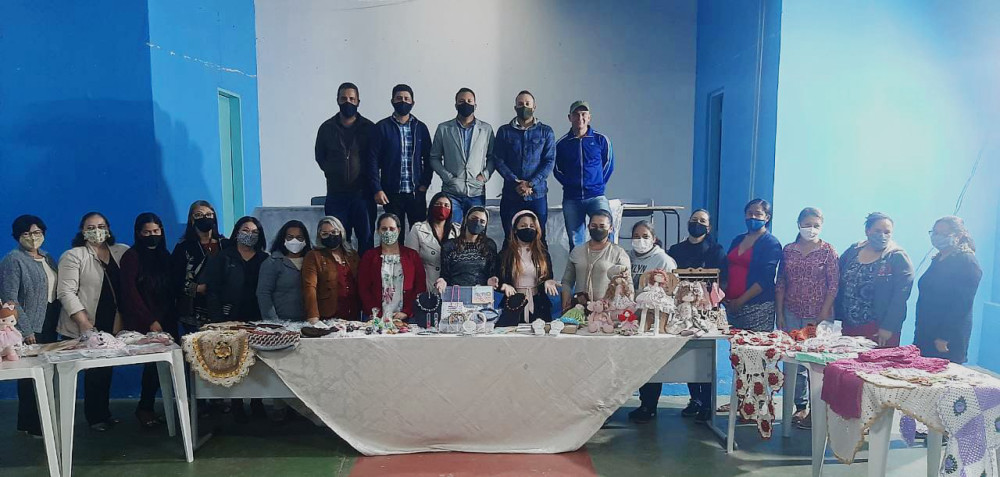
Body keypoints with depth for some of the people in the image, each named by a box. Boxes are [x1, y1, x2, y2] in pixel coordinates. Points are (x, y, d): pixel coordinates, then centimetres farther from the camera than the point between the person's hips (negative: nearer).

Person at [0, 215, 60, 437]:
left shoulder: (47, 258, 13)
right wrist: (26, 330, -17)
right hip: (29, 329, -7)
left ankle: (42, 421, 22)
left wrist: (57, 322, 10)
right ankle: (31, 426, 10)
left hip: (49, 326, 7)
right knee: (31, 377, -1)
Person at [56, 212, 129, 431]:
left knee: (106, 368, 11)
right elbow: (66, 292, -12)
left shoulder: (122, 252, 6)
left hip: (113, 325, 4)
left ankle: (104, 412, 25)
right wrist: (85, 324, -18)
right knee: (94, 370, 1)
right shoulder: (73, 256, -5)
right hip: (84, 328, -4)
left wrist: (121, 318, 0)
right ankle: (94, 417, 15)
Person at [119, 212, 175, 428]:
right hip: (141, 324, -5)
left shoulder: (164, 256, 12)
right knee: (155, 362, -8)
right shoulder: (132, 256, -4)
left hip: (165, 321, 5)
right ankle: (145, 408, 9)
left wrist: (171, 320, 3)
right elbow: (130, 293, -10)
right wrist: (150, 321, -12)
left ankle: (146, 408, 12)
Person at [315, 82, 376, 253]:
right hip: (336, 193, 1)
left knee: (366, 238, 0)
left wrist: (366, 176, -2)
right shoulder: (327, 128, 8)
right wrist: (333, 172, 5)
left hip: (363, 193, -1)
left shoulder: (369, 128, 4)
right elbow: (320, 157, 16)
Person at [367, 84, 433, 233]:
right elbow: (373, 160, -2)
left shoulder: (420, 128, 9)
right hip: (391, 192, -1)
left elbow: (428, 158, 11)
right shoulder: (382, 127, 1)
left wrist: (425, 183, -1)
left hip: (416, 192, 2)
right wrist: (377, 189, -9)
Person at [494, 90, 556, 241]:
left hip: (537, 194, 0)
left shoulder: (546, 132, 6)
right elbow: (498, 160, 1)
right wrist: (516, 182, -12)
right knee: (510, 239, 4)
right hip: (510, 195, 0)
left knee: (539, 238, 4)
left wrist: (531, 184, -13)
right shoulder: (504, 131, 8)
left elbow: (550, 161, 0)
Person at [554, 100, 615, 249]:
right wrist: (570, 185, 4)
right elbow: (557, 170, 14)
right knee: (575, 243, 6)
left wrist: (599, 185, 4)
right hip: (571, 199, 2)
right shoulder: (561, 143, 6)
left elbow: (609, 165, 12)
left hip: (596, 196, -2)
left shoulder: (601, 140, 4)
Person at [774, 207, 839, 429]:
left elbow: (833, 286, -5)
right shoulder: (788, 250, 7)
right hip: (791, 315, 3)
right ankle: (800, 406, 19)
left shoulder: (828, 251, -2)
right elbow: (780, 284, 8)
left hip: (818, 316, -3)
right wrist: (779, 314, 3)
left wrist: (823, 316, -10)